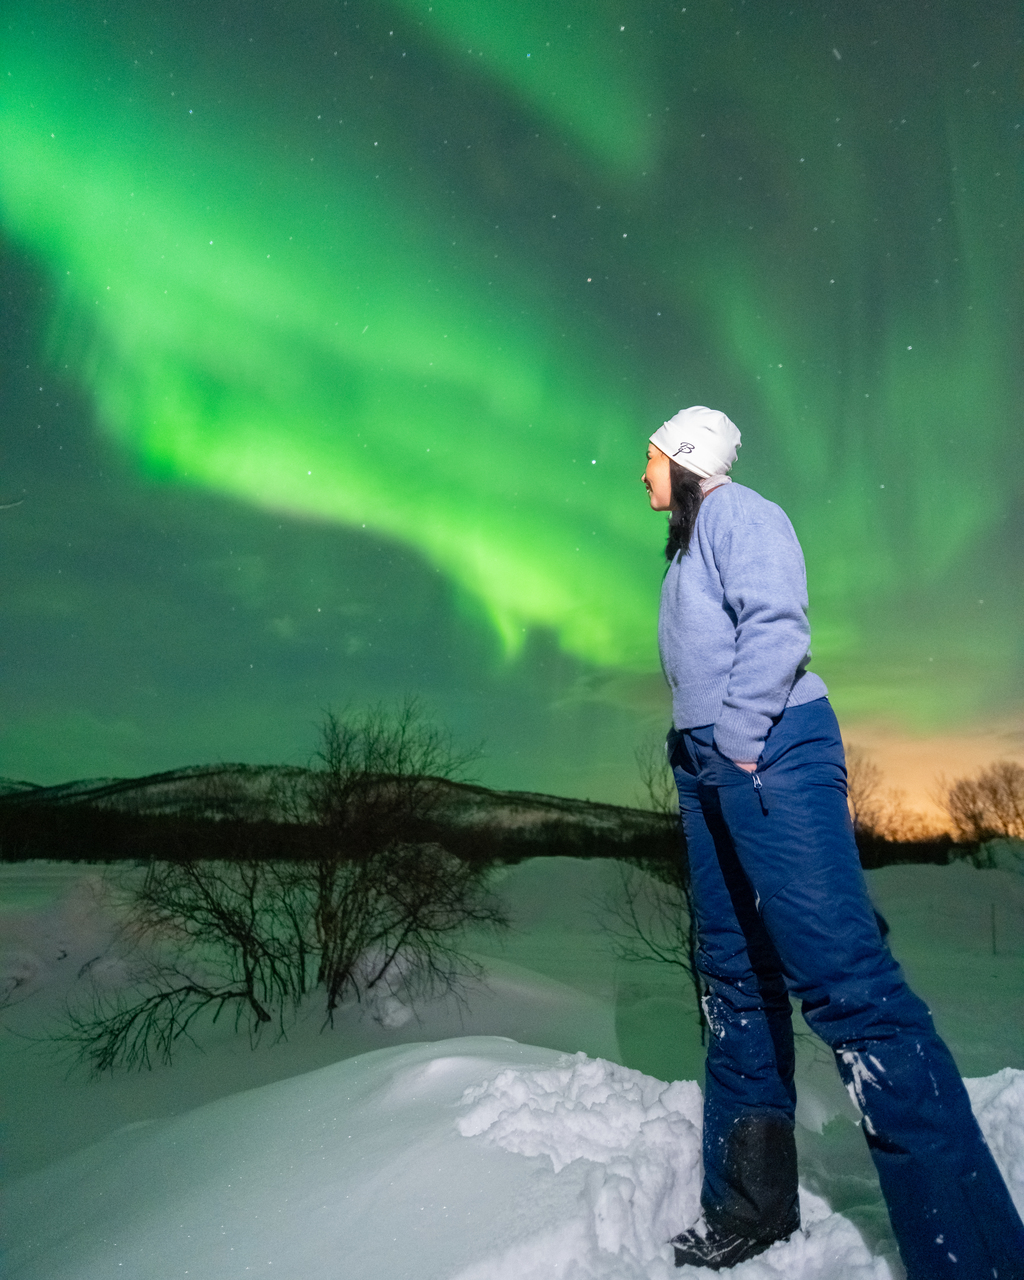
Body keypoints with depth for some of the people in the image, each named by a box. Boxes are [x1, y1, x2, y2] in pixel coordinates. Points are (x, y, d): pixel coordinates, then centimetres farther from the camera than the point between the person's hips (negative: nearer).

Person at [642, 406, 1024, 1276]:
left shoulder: (736, 511, -1)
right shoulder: (687, 548, 25)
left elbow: (777, 624, -15)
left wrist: (739, 741, -17)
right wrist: (703, 757, 18)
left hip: (769, 755, -9)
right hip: (710, 768, 9)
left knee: (841, 975, -14)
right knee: (736, 979, 10)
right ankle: (751, 1206, 21)